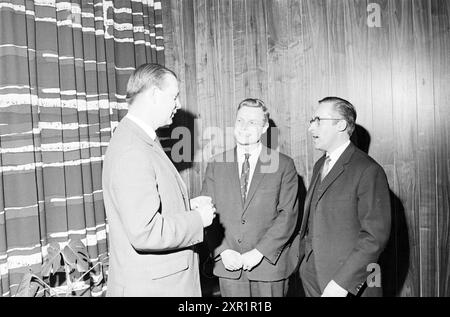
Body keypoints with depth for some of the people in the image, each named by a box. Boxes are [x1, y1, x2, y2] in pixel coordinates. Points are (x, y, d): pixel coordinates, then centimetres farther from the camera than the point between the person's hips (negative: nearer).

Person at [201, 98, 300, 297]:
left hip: (270, 264, -1)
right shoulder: (216, 165, 4)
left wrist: (259, 252, -14)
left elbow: (288, 214, -7)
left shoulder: (284, 165, -2)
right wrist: (223, 251, -11)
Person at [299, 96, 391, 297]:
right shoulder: (320, 165, 9)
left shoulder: (368, 171, -16)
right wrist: (307, 263, 6)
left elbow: (375, 236, -19)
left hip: (350, 286, -6)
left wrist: (342, 283, -21)